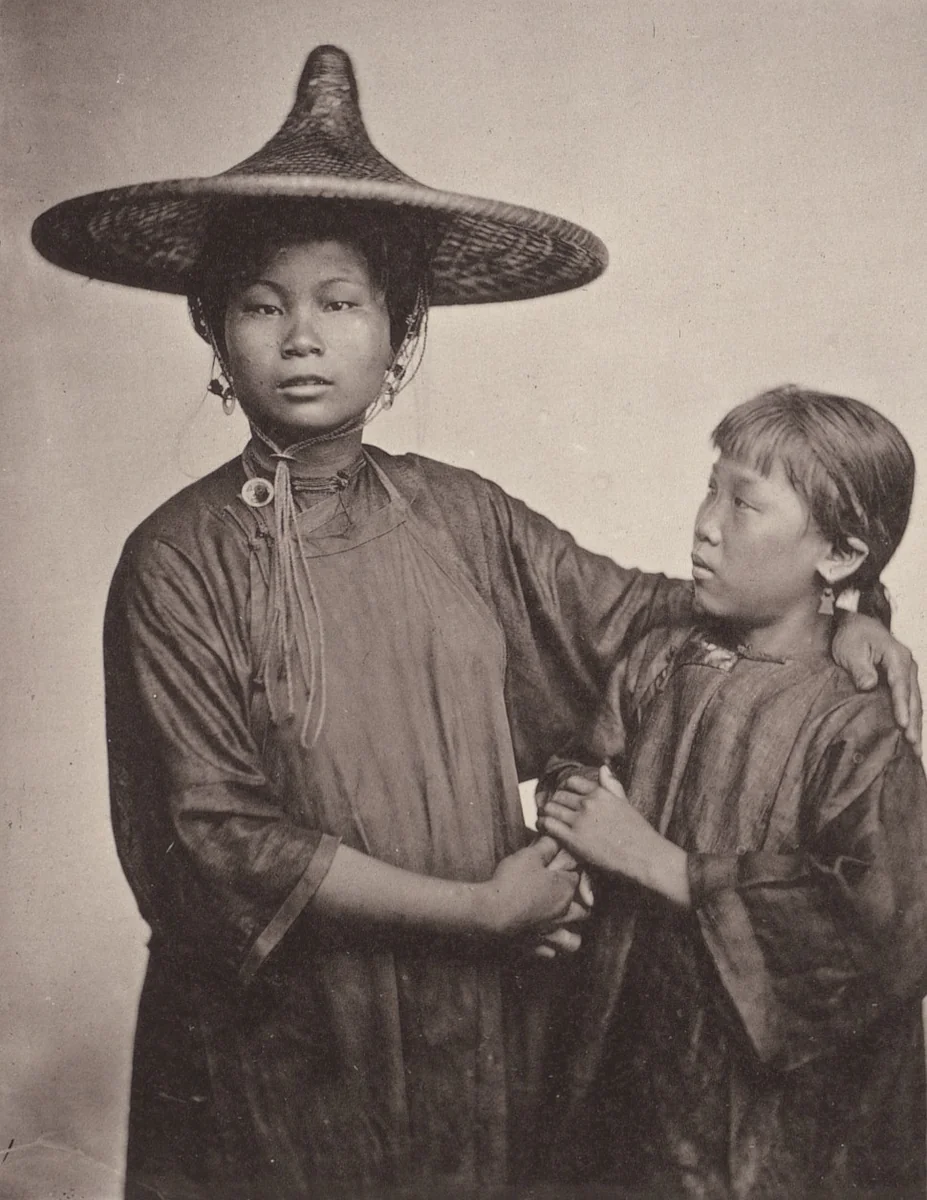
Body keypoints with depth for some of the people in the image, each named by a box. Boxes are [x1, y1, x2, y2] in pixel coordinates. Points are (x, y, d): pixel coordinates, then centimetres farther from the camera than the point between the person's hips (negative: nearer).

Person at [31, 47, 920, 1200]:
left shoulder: (457, 514, -3)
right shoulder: (179, 561, -15)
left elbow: (627, 609, 8)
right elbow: (220, 837, -17)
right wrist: (481, 907, -16)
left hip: (480, 1017, 4)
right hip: (282, 1045, -3)